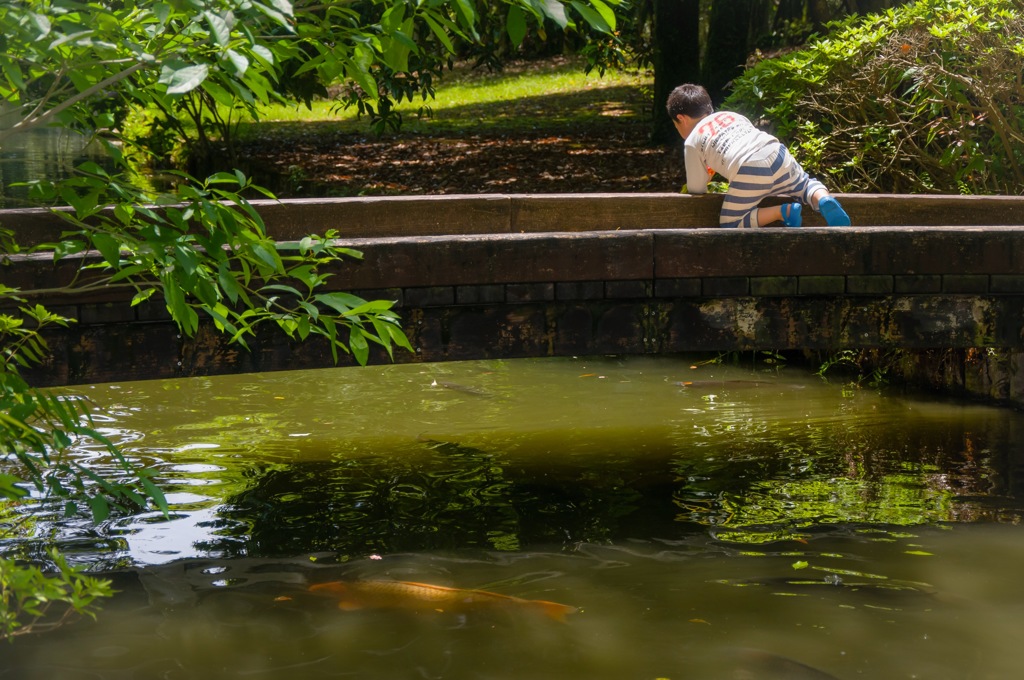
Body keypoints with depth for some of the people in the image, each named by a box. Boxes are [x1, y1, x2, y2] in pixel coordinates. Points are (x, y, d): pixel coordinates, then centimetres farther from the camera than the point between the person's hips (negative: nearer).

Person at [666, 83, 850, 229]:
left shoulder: (692, 142, 14)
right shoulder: (731, 115, 30)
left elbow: (696, 189, 13)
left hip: (749, 172, -6)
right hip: (777, 153, 6)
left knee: (729, 224, 8)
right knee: (805, 184, 31)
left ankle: (783, 211, -11)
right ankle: (824, 199, -5)